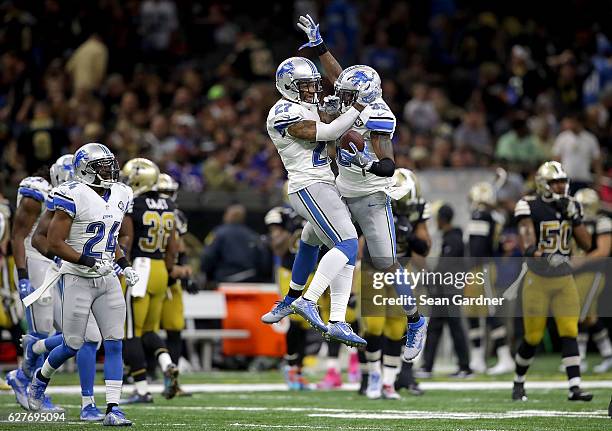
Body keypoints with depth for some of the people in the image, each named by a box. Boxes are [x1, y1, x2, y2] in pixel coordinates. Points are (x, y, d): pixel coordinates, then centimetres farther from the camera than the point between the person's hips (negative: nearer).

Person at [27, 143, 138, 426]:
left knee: (114, 344, -4)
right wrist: (89, 262, -21)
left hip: (107, 279, 6)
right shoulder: (74, 196, -16)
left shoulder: (120, 195, 7)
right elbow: (55, 243, -16)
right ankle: (41, 378, 32)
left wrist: (124, 265, 7)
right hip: (77, 279, -6)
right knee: (72, 346, 2)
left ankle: (113, 409, -3)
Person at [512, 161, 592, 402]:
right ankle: (519, 382, 26)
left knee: (569, 334, -8)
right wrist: (531, 250, -47)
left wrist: (574, 218, -8)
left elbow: (586, 244, 5)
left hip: (564, 279, 4)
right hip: (538, 280, -4)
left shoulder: (571, 207, 6)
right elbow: (526, 234, -25)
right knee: (533, 337, 3)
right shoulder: (530, 206, -9)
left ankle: (574, 388, -12)